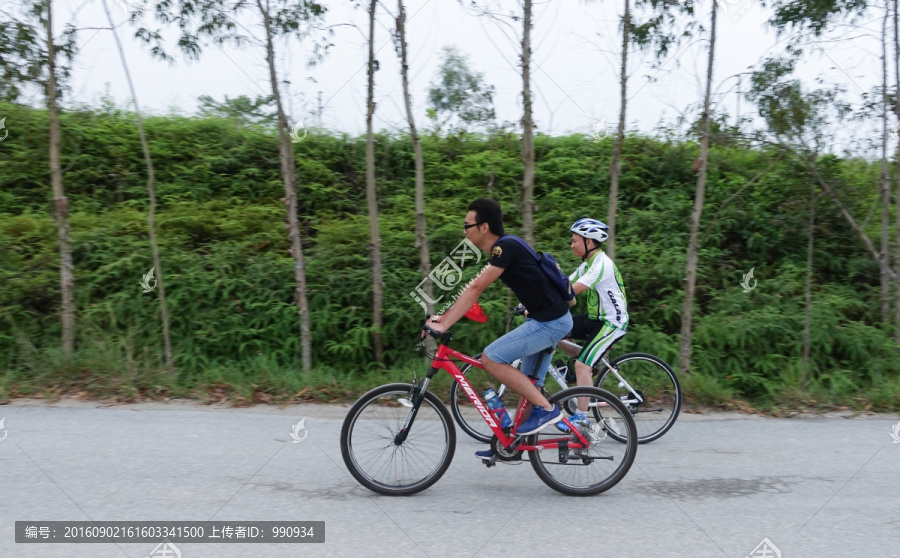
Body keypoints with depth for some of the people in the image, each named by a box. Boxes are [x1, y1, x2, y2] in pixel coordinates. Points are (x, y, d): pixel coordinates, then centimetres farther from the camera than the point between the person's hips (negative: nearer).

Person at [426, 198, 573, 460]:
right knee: (527, 385, 15)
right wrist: (443, 317, 9)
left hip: (550, 322, -10)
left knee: (491, 358, -14)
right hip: (550, 319, 10)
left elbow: (475, 290, -22)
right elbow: (474, 290, 13)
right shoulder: (501, 248, 11)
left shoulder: (506, 246, -18)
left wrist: (443, 324, -21)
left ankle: (545, 408, -6)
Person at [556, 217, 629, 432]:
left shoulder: (601, 264, -21)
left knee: (582, 365, -18)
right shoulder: (587, 264, 9)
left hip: (613, 322, -9)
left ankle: (581, 417, -8)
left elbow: (571, 291, -29)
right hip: (595, 318, 9)